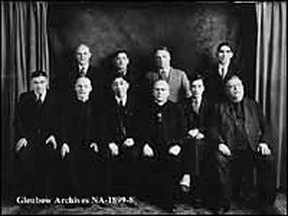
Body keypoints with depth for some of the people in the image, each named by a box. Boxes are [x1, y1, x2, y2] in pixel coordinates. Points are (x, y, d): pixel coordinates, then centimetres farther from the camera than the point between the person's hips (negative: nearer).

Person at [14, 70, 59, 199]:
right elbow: (18, 120, 4)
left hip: (47, 139, 0)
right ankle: (25, 196, -13)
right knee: (23, 156, -22)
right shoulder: (24, 98, 11)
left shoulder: (55, 99, 8)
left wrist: (54, 135, -13)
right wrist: (22, 137, -10)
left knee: (50, 155, -23)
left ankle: (48, 196, -15)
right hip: (28, 137, 0)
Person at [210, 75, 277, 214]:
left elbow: (265, 127, 15)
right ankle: (224, 203, -19)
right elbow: (215, 129, 9)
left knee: (268, 158, -28)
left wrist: (264, 142, -4)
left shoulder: (253, 105, 21)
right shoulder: (221, 108, 18)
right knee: (220, 159, -31)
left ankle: (266, 202, -13)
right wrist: (220, 143, -11)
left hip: (253, 147, 1)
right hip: (231, 149, -1)